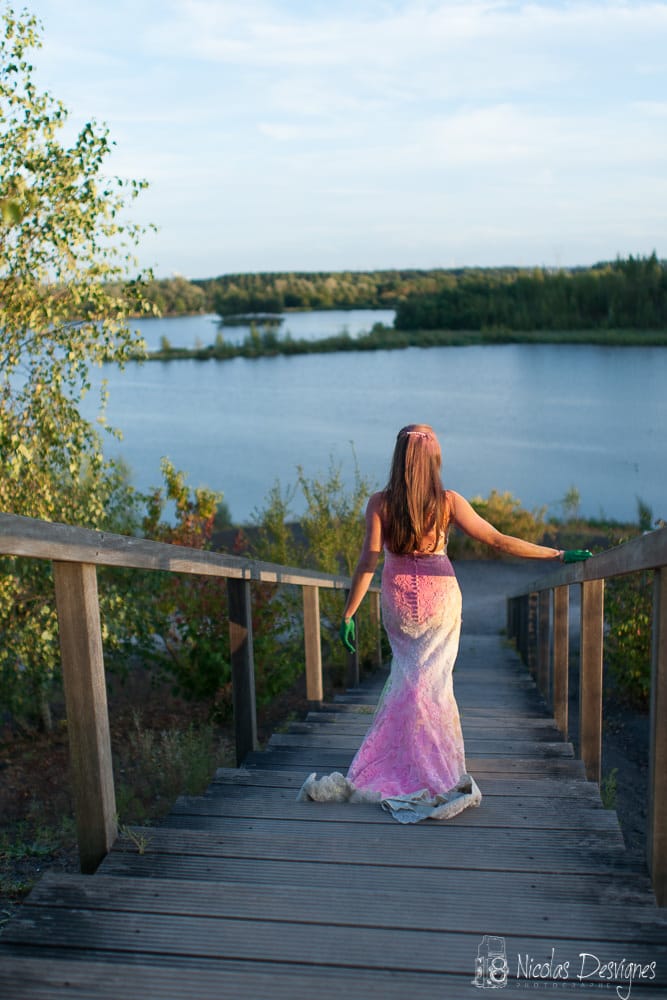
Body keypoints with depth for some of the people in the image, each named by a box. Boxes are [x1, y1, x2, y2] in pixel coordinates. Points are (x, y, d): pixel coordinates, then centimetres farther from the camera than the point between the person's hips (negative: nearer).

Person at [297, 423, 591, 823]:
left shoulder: (379, 503, -8)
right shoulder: (448, 501, -10)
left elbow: (368, 561, -10)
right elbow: (498, 541, -10)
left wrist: (349, 613, -3)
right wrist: (559, 554, -4)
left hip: (397, 600, 1)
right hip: (440, 598, -1)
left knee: (406, 677, 18)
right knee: (430, 683, 7)